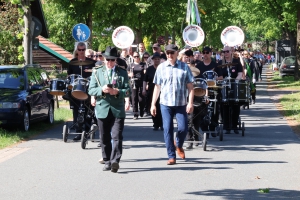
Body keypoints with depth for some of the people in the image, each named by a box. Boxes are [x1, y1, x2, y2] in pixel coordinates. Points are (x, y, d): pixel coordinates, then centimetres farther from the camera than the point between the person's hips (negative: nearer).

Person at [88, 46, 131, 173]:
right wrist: (101, 90, -16)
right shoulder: (97, 72, 9)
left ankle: (115, 161, -17)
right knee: (105, 138, 7)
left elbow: (128, 90, 2)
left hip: (118, 110, -2)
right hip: (102, 109, 2)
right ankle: (107, 161, 15)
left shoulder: (122, 73, 7)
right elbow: (91, 90, 4)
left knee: (117, 136, -12)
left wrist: (117, 91, -18)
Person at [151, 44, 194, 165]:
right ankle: (171, 156, 6)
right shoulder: (161, 67, 6)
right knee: (167, 129, -2)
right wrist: (153, 104, 7)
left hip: (181, 104, -1)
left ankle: (178, 145, 27)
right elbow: (157, 87, 10)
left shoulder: (184, 67, 3)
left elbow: (190, 87, 2)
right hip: (165, 103, 1)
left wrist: (190, 102, -7)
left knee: (183, 128, -5)